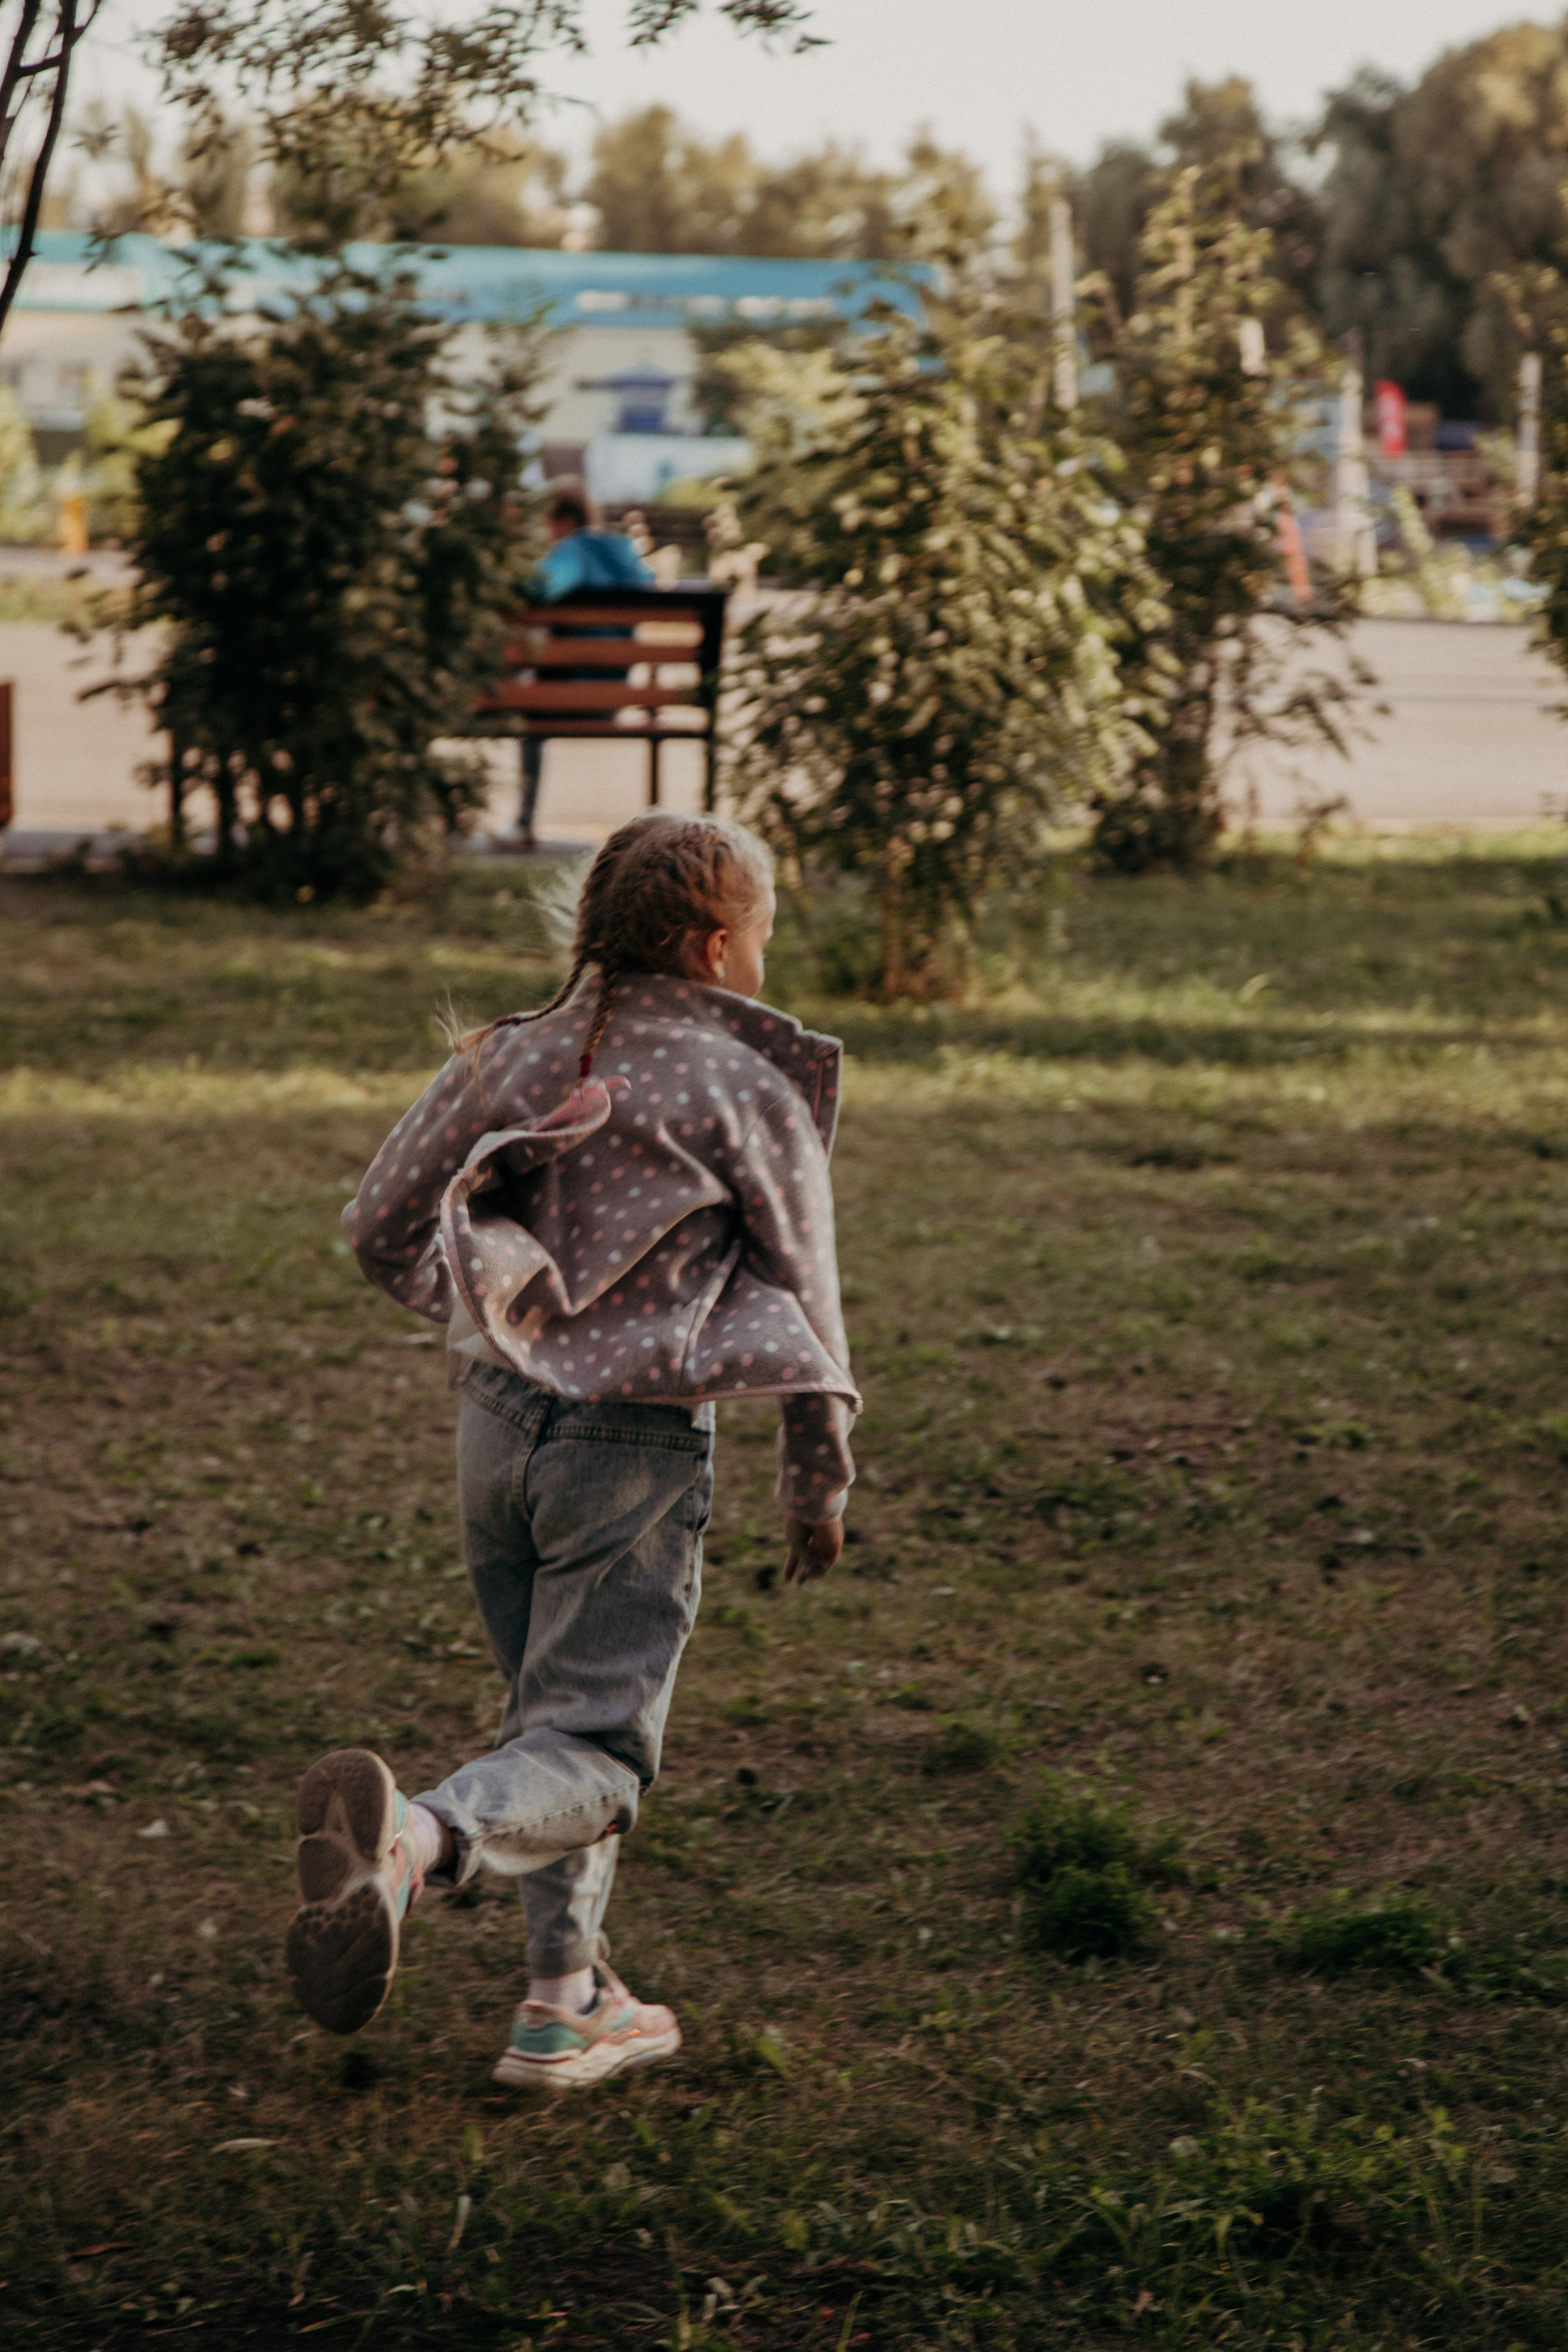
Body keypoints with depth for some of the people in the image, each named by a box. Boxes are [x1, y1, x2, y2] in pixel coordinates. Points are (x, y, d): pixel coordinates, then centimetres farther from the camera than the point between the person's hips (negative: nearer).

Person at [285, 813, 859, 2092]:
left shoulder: (513, 1058, 6)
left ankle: (568, 2007, 23)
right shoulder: (748, 1091, -6)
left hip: (500, 1422, 6)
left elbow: (383, 1225, 8)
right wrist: (820, 1475, 6)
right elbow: (801, 1296, -3)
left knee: (557, 1710, 20)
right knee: (591, 1753, -6)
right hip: (636, 1446, -5)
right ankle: (416, 1836, -37)